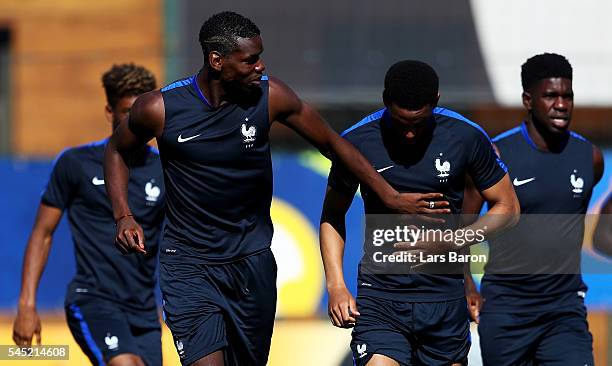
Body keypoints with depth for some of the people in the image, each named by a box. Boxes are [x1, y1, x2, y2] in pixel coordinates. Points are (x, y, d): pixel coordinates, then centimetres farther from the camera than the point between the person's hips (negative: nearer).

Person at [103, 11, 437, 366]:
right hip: (188, 266, -3)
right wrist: (123, 216, -6)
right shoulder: (160, 109, -13)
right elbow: (117, 149, 8)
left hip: (252, 260, 3)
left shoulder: (269, 96, -9)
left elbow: (332, 143, 3)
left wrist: (391, 196, 2)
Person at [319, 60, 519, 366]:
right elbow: (332, 215, 9)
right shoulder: (356, 142, -5)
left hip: (446, 298, 1)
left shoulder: (467, 137, -4)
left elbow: (507, 208, 5)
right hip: (379, 298, -1)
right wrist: (336, 285, -3)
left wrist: (451, 242, -10)